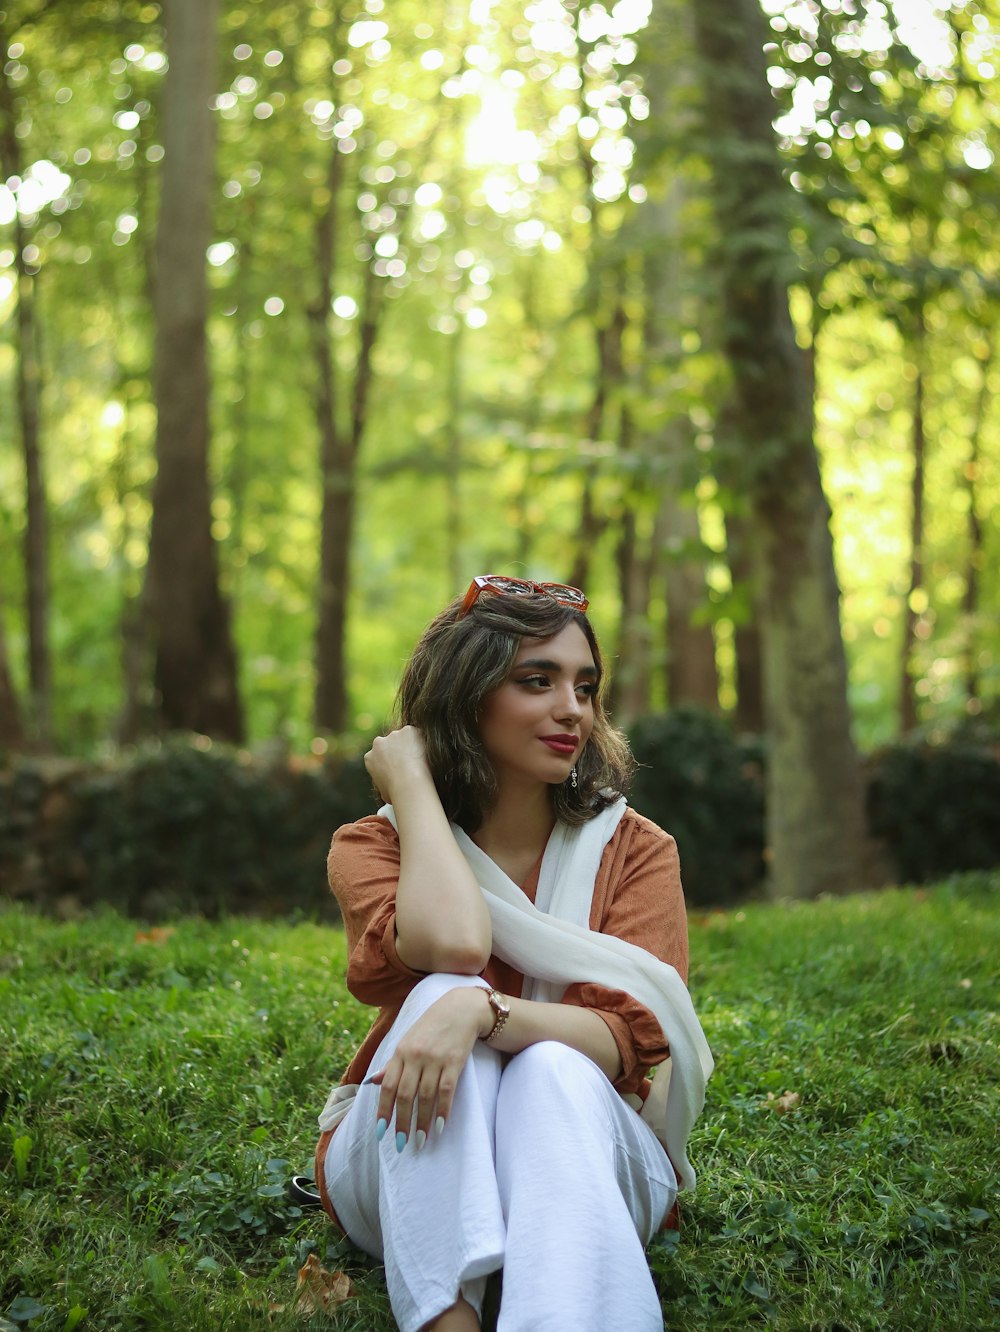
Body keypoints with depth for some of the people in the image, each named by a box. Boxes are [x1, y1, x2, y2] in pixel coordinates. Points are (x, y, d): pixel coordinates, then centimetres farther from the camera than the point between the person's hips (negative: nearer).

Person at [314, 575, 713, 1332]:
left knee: (552, 1069, -34)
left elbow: (627, 1040, -19)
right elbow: (452, 942, -27)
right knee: (441, 993, -30)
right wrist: (411, 782, -13)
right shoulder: (374, 846, -2)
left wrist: (482, 1010, -37)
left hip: (584, 1154, 0)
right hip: (410, 1166, 0)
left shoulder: (633, 850, -2)